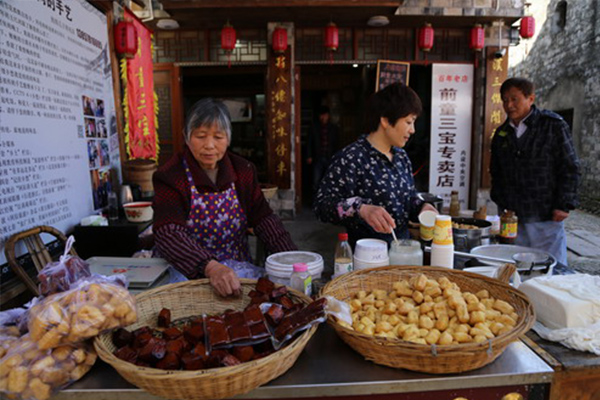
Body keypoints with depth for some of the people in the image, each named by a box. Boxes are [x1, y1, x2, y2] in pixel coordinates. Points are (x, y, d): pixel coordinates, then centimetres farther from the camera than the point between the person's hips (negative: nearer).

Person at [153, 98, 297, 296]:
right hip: (189, 273, -2)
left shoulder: (242, 170, 4)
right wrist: (211, 267, -40)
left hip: (238, 271, 3)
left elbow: (263, 218, -1)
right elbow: (168, 233, -23)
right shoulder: (171, 176, -10)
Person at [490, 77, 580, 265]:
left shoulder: (553, 125, -3)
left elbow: (570, 168, -3)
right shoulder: (501, 133, 10)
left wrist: (563, 205, -8)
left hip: (546, 216, -4)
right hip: (511, 217, 4)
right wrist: (500, 204, 11)